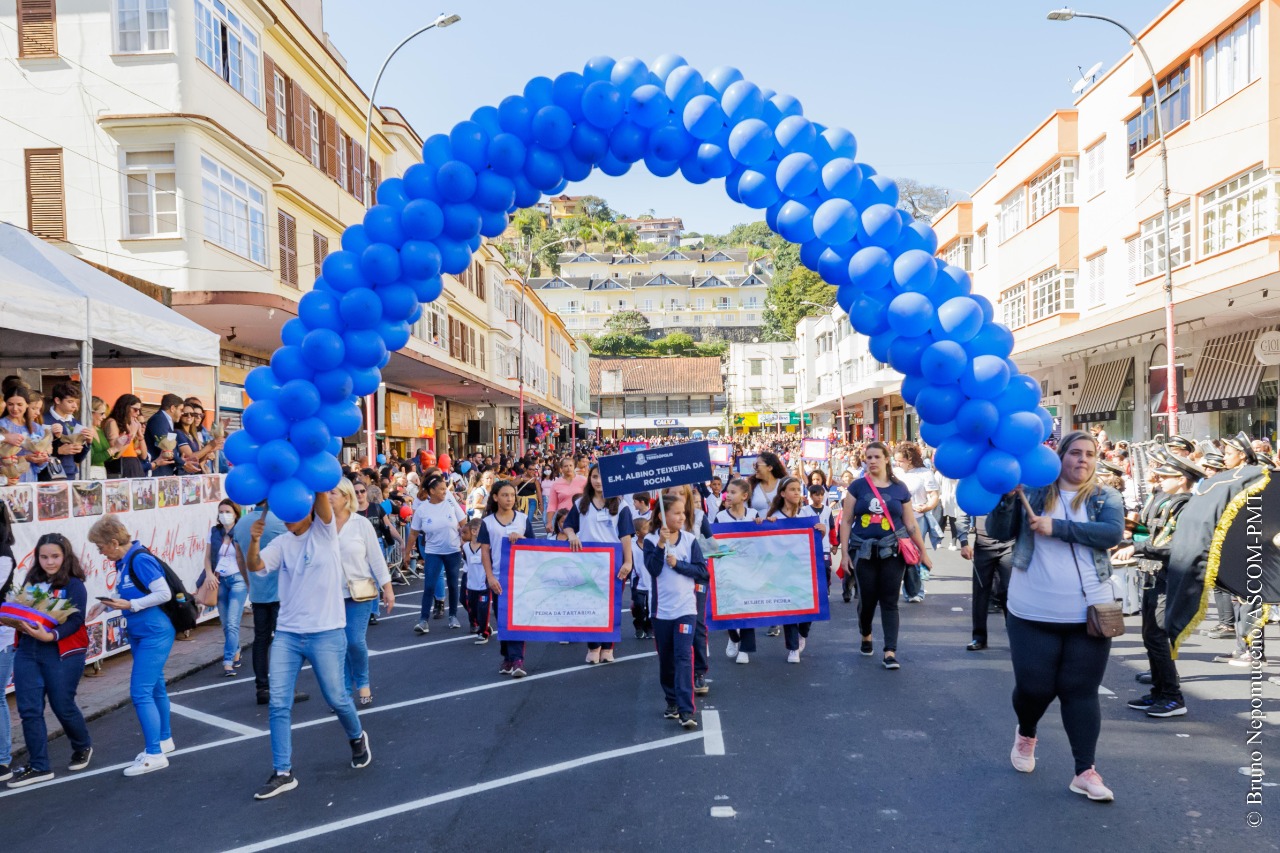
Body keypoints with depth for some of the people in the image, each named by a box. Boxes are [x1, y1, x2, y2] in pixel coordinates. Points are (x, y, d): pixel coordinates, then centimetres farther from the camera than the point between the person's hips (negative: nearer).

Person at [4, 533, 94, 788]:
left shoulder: (73, 585, -7)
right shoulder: (31, 582, 10)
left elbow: (76, 621, -15)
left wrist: (50, 636, -31)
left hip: (62, 654, -5)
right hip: (27, 653, 5)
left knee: (63, 706, 4)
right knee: (29, 709, 3)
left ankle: (83, 748, 31)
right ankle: (38, 767, 13)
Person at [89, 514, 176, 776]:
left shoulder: (140, 559, -21)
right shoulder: (123, 562, 5)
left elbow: (164, 594, -22)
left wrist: (130, 605, -21)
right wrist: (114, 603, -1)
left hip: (154, 634, -9)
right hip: (139, 634, 9)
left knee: (140, 692, -9)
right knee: (154, 688, 19)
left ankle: (154, 755, -3)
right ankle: (164, 740, 33)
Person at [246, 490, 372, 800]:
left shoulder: (324, 532, -4)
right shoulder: (282, 543, 5)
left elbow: (321, 496, -21)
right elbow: (255, 566, -9)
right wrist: (254, 540, -27)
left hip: (326, 633, -4)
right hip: (287, 633, 4)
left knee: (336, 698, 8)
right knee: (278, 703, -1)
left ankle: (357, 737, 37)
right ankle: (283, 773, 9)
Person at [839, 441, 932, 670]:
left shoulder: (900, 488, 4)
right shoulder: (857, 486, 2)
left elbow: (910, 523, 8)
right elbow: (846, 521, 2)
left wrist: (923, 552, 8)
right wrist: (844, 552, -4)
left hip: (892, 550, 0)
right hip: (864, 551, 0)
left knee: (889, 601, -1)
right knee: (867, 598, 7)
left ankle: (890, 651, 2)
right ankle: (865, 636, 35)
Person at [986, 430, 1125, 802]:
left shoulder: (1106, 498, 4)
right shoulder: (1032, 493, 2)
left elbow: (1113, 533, -14)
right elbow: (999, 532, -2)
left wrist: (1057, 527, -20)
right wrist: (1006, 496, -19)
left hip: (1088, 614, 1)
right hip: (1033, 613, 0)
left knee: (1081, 691, 6)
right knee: (1033, 686, 5)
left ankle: (1085, 772, 16)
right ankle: (1026, 733, 37)